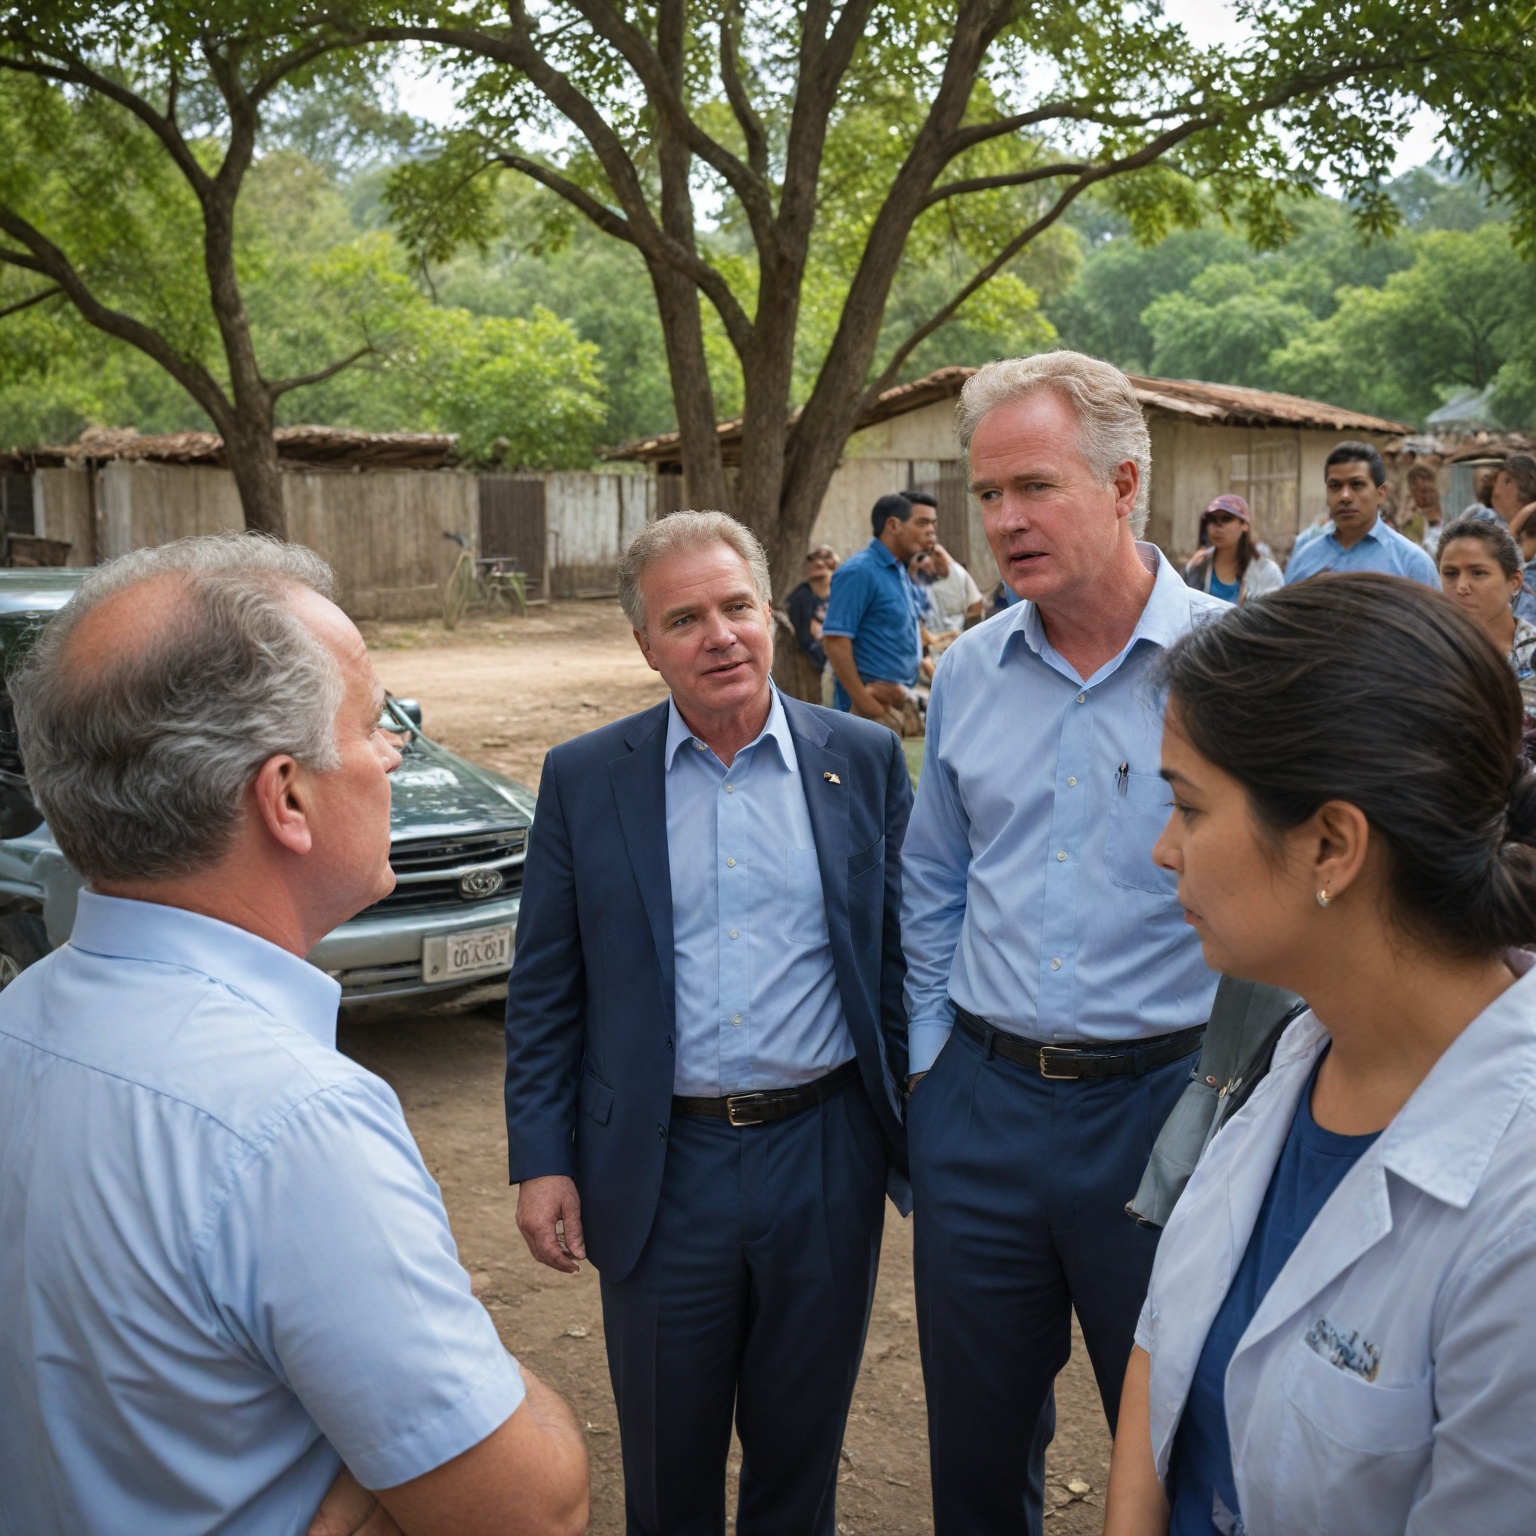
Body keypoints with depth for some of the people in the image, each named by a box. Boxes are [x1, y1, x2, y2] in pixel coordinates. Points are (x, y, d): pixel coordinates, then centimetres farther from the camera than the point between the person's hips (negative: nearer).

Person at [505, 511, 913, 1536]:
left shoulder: (865, 760, -1)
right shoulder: (584, 780, -2)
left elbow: (903, 956, 2)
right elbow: (545, 990, 1)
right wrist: (541, 1160, -3)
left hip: (826, 1159, 0)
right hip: (661, 1171, 0)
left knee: (802, 1452, 19)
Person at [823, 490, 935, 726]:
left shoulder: (901, 572, 15)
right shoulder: (860, 571, -13)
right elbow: (834, 640, -19)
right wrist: (864, 700, -22)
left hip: (901, 701, 9)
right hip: (877, 700, -9)